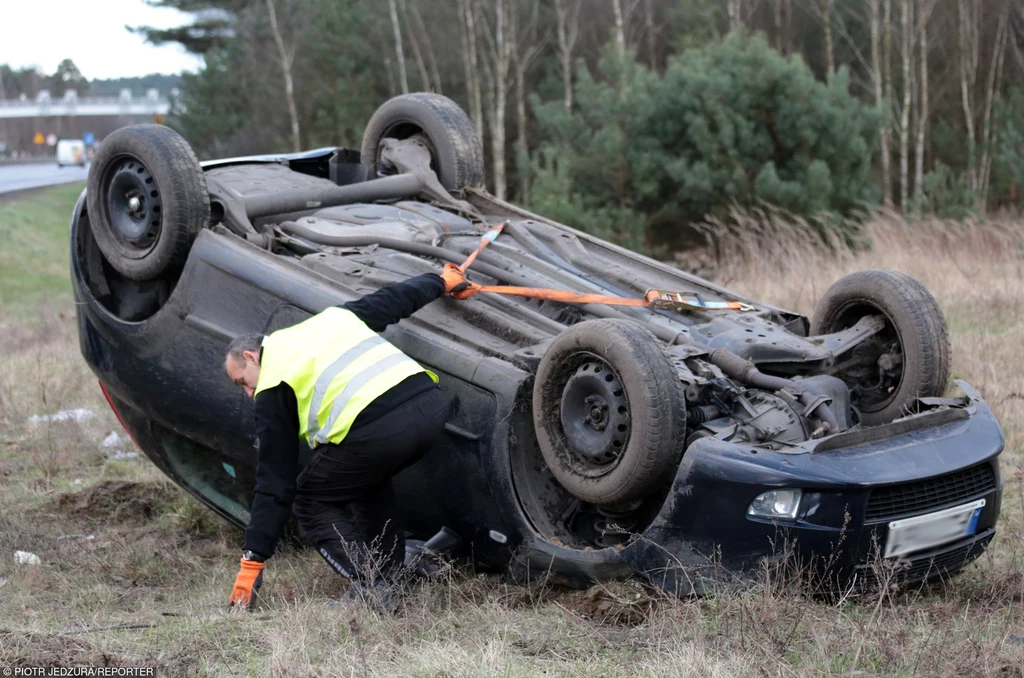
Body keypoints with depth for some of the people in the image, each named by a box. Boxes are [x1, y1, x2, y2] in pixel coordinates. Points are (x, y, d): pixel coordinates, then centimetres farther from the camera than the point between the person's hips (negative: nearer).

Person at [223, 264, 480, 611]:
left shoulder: (272, 390, 11)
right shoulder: (333, 318, 28)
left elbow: (274, 484, 9)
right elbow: (393, 300, 38)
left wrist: (252, 562, 13)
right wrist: (443, 281, 59)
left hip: (374, 432, -7)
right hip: (429, 405, 8)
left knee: (311, 501, 16)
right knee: (370, 480, 35)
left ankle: (367, 586, -1)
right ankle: (385, 578, 28)